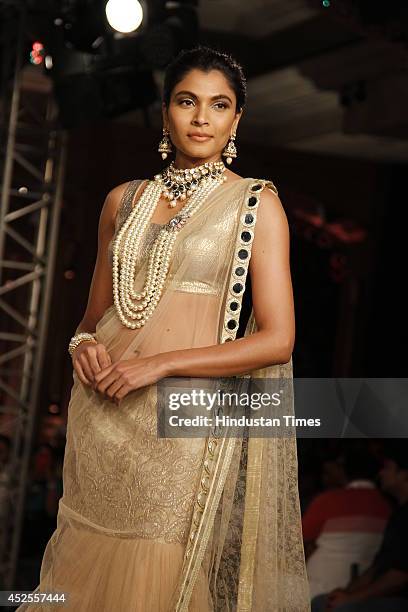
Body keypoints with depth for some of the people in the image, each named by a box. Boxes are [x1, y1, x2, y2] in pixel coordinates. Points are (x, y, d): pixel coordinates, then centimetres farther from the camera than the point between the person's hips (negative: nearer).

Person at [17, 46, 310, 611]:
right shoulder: (124, 201, 12)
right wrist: (86, 344, -2)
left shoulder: (256, 203, 0)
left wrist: (162, 363, -13)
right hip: (101, 414, 4)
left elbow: (277, 340, -6)